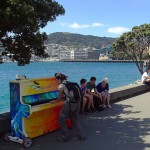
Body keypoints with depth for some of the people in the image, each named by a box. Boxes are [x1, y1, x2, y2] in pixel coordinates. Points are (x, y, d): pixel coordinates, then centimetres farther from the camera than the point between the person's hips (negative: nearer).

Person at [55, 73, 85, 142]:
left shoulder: (61, 85, -3)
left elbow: (59, 98, 2)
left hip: (69, 104, -7)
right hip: (77, 103, 8)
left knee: (61, 120, 9)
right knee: (75, 120, 23)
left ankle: (66, 137, 14)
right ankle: (81, 135, 20)